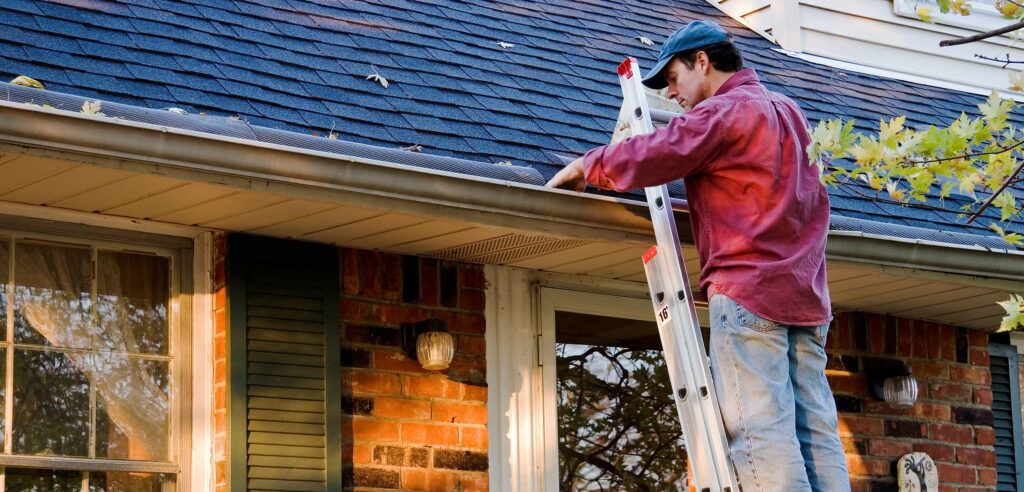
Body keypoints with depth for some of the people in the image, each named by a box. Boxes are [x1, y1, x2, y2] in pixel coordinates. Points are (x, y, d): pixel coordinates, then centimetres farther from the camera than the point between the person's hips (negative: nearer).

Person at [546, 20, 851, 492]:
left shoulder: (722, 112, -4)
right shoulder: (788, 111, 23)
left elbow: (648, 157, -11)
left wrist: (585, 167, 7)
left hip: (746, 290, -8)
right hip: (805, 294, 8)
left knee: (762, 431, -12)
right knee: (815, 432, 1)